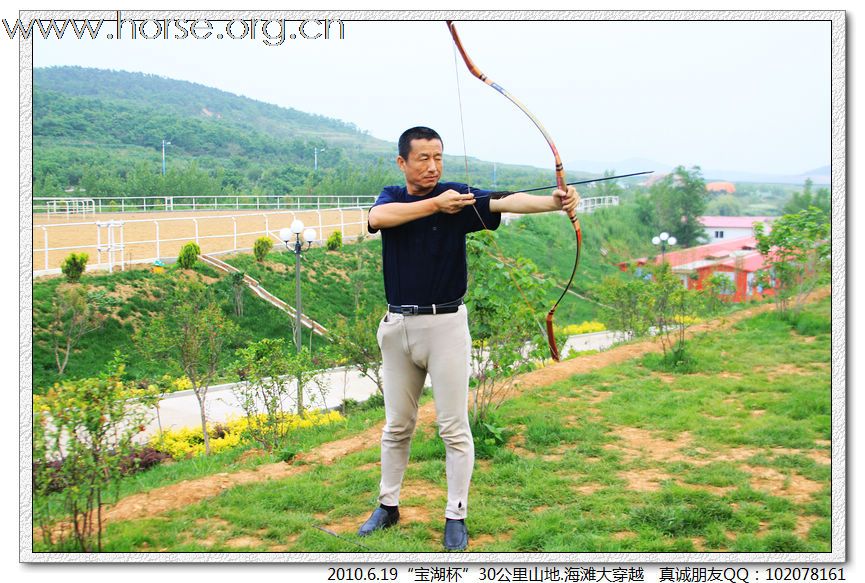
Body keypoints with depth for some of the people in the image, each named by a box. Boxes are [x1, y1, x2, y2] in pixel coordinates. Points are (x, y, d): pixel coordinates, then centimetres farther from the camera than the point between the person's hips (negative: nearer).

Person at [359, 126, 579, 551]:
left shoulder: (460, 196, -4)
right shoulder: (392, 197, 3)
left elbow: (507, 202, -22)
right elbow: (377, 217, -21)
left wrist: (554, 202, -40)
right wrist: (434, 205, -27)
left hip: (445, 324, -3)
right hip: (398, 325, 3)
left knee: (454, 427, 1)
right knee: (397, 425, 14)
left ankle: (456, 516, 12)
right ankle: (388, 506, 28)